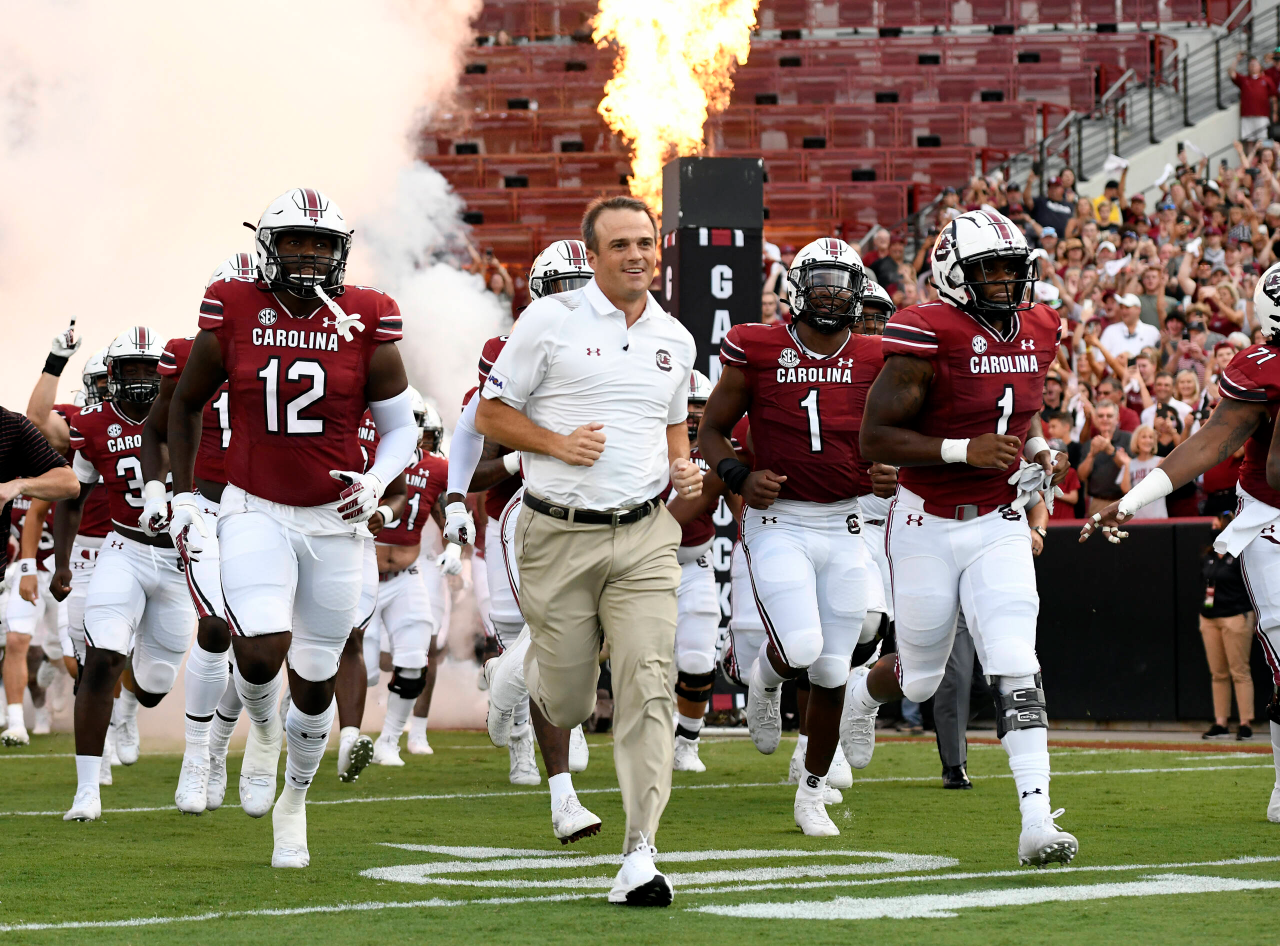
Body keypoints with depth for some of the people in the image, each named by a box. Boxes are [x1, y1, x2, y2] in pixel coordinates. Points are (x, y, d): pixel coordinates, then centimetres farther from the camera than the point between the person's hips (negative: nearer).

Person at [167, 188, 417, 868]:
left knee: (315, 681, 10)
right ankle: (262, 727, 13)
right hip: (254, 513, -1)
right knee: (262, 652, -23)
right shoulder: (233, 316, -6)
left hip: (335, 520, 1)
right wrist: (182, 498, 6)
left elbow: (401, 427, 4)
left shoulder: (364, 325, -6)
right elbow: (186, 404, 10)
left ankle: (294, 800, 35)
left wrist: (376, 483, -16)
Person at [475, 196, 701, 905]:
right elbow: (490, 415, 1)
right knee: (566, 704, 6)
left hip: (645, 535, 3)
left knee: (646, 690, -11)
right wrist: (556, 443, -15)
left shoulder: (675, 340, 12)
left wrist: (684, 466, 6)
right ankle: (535, 672, 45)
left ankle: (639, 854, -10)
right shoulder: (550, 320, -3)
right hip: (560, 536, -3)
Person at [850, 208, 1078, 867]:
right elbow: (875, 440, -19)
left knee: (1015, 668, -12)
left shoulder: (1039, 332, 2)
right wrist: (965, 451, -27)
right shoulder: (929, 338, -18)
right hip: (928, 526, -4)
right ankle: (862, 694, 49)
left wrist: (1037, 451, 1)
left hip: (999, 525, 4)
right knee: (921, 676, 12)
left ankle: (1037, 819, -17)